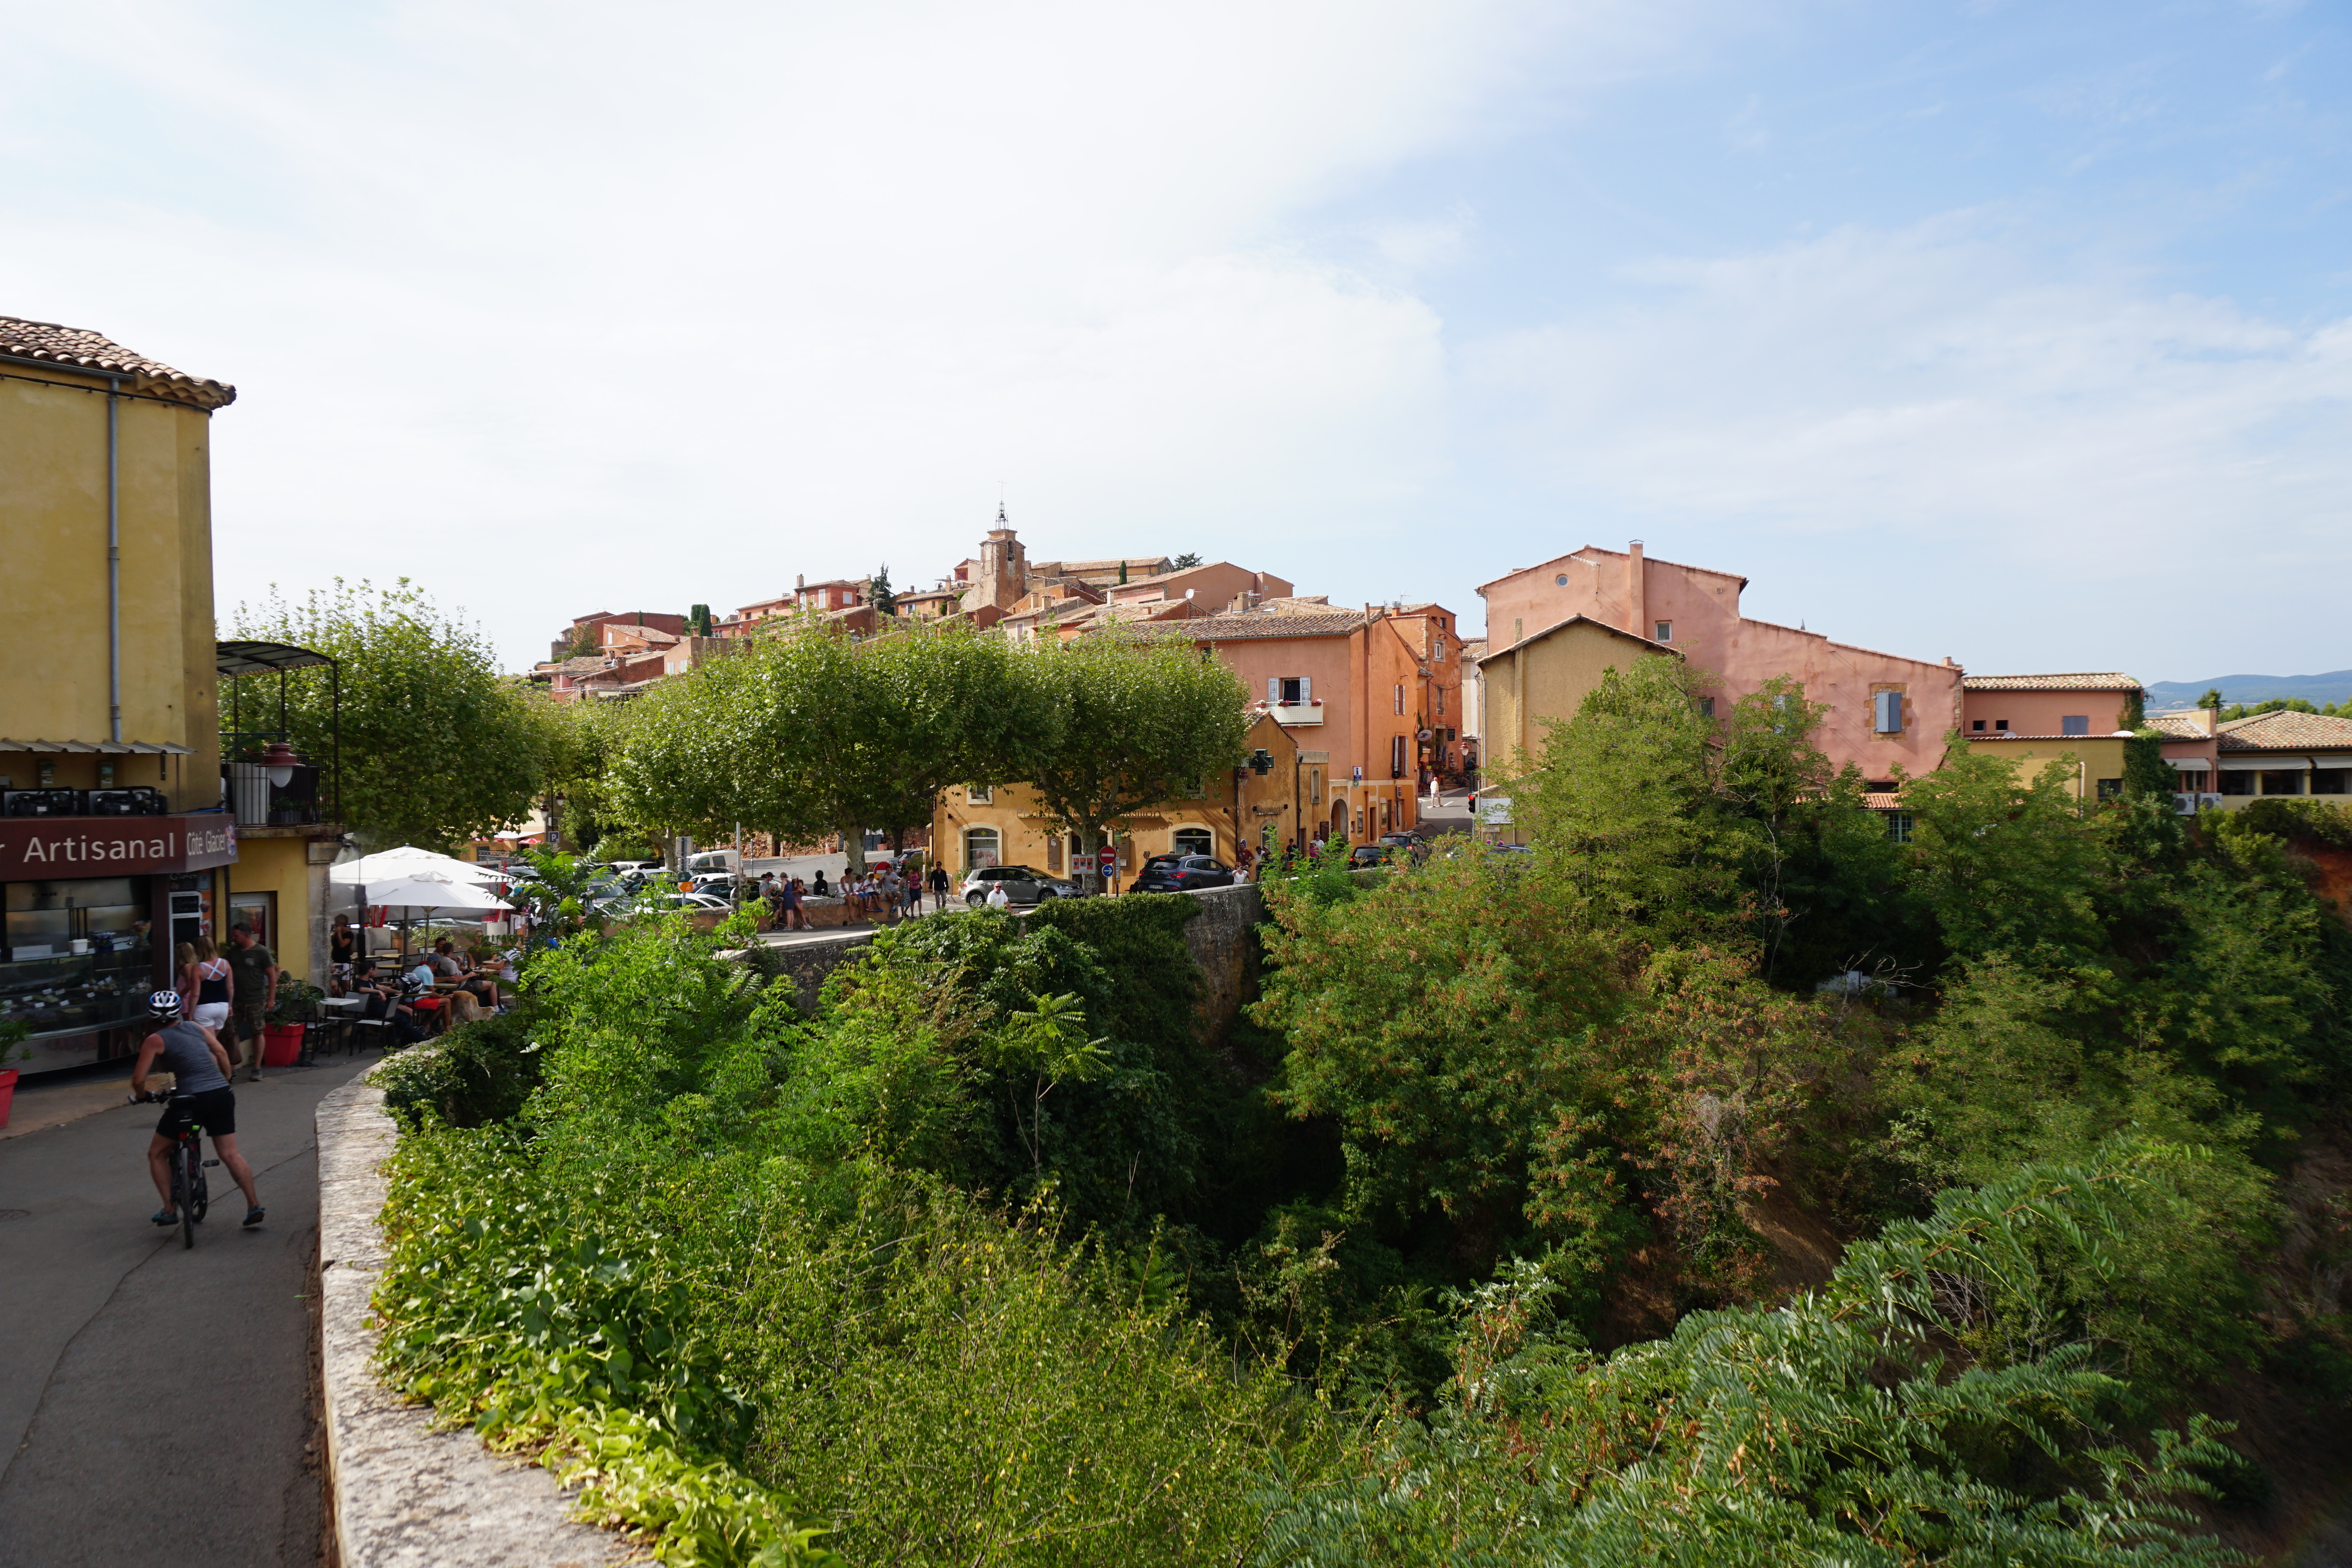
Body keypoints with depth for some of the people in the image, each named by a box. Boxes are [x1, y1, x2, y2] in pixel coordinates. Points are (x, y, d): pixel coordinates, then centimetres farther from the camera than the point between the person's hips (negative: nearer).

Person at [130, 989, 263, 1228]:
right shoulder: (196, 1028, 14)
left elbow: (138, 1079, -2)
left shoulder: (155, 1040, 2)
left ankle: (169, 1209, 13)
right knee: (231, 1155, 10)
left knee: (157, 1154, 17)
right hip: (222, 1095, 4)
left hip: (191, 1100, -4)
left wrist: (142, 1094, 20)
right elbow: (222, 1053, 17)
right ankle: (254, 1205, 4)